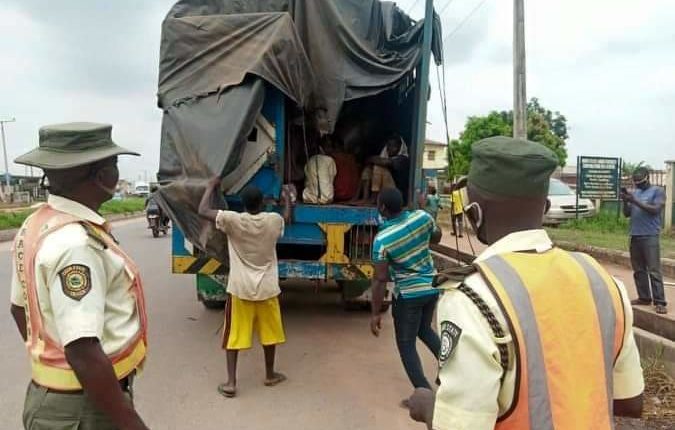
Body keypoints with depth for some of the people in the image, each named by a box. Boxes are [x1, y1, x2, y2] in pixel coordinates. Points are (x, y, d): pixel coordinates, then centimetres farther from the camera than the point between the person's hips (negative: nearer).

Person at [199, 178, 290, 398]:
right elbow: (286, 216, 17)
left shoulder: (233, 220, -14)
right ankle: (270, 375, 31)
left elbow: (203, 211, -7)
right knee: (269, 332, 17)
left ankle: (230, 383, 9)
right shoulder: (273, 220, -6)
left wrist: (211, 186, 5)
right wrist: (287, 199, 36)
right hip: (267, 288, 2)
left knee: (234, 335, 9)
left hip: (240, 289, -2)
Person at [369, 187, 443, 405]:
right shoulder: (422, 217, -10)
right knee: (425, 329, 30)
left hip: (408, 294, -6)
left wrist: (376, 313, -10)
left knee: (406, 344, 9)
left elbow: (380, 280, -18)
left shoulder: (382, 239, -22)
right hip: (433, 287, 6)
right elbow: (437, 237, 12)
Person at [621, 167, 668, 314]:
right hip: (634, 236, 7)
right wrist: (625, 201, -4)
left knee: (654, 270, -9)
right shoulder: (635, 193, 16)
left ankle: (660, 302, -9)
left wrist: (635, 201, -18)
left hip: (650, 236, -7)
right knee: (639, 270, 9)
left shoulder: (658, 191, -1)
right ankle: (644, 297, 16)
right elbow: (627, 213, 14)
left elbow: (655, 210, -14)